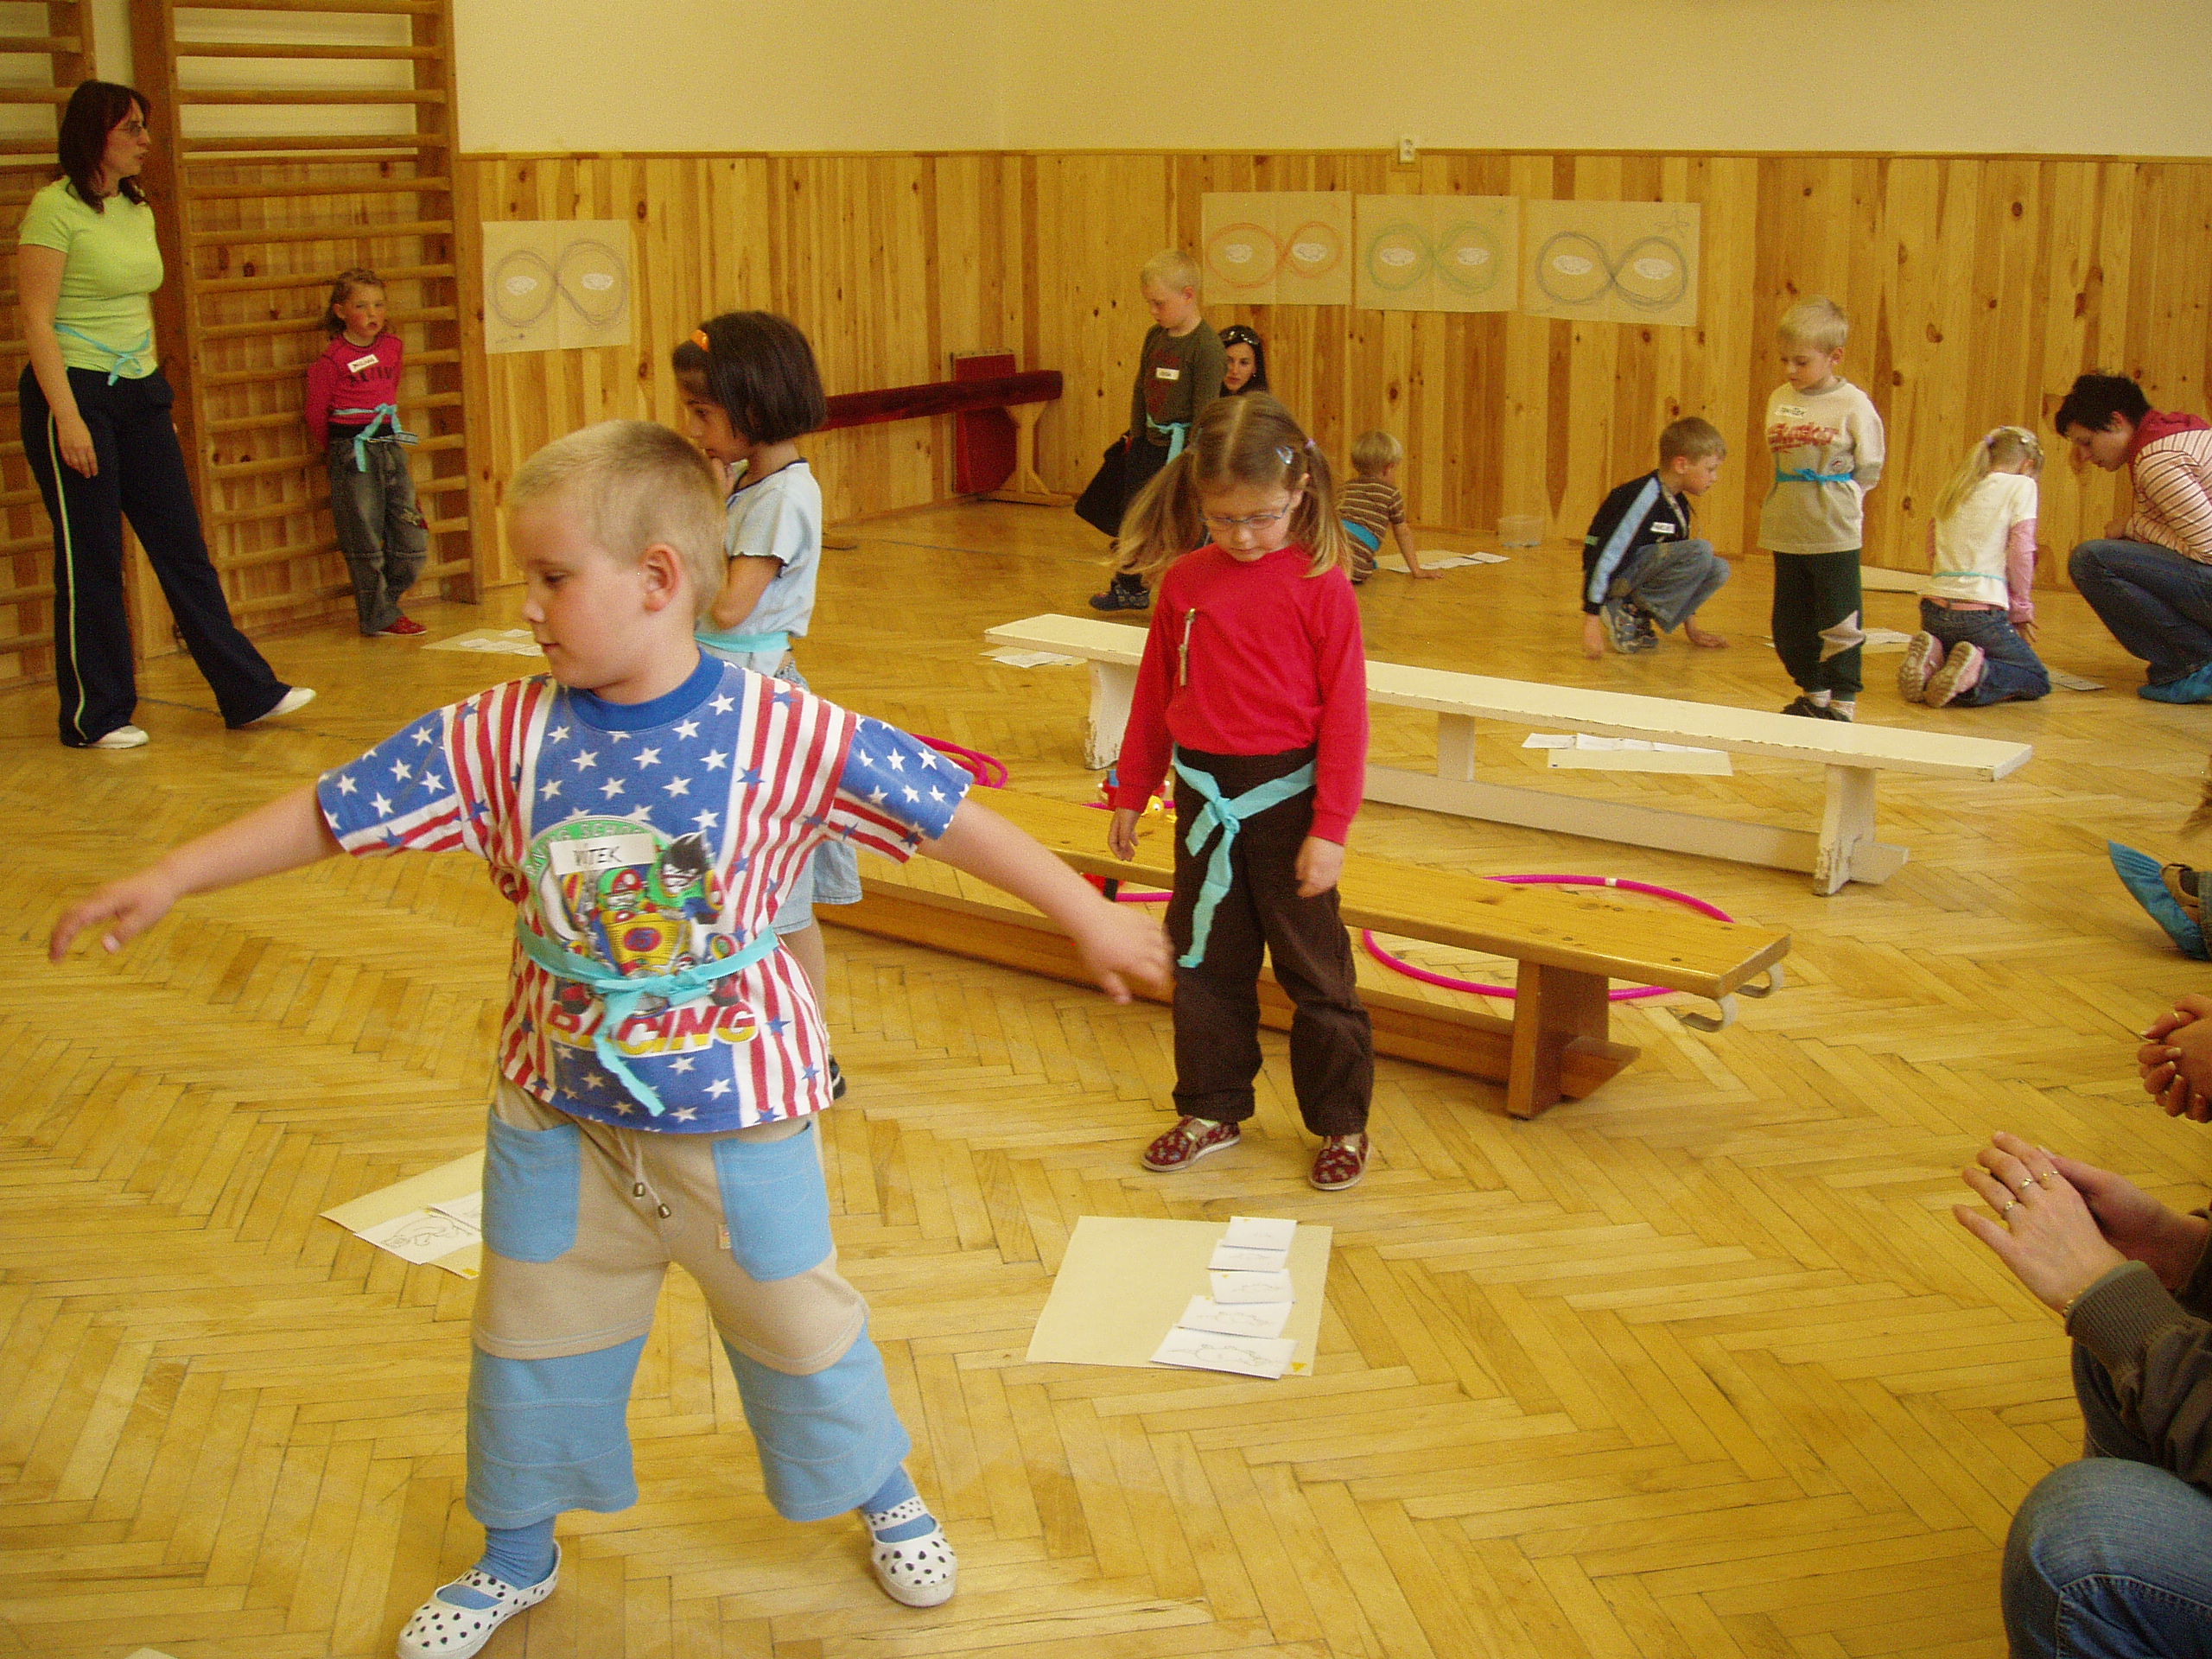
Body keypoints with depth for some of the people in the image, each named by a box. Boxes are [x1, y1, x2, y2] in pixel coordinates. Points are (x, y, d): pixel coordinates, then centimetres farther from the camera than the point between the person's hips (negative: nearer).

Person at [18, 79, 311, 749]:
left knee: (184, 547, 7)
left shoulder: (138, 211, 12)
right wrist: (67, 417, -20)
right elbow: (37, 321, -14)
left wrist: (157, 393, 17)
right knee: (91, 562, -1)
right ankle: (95, 718, 10)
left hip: (139, 394, 7)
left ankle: (249, 692, 10)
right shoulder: (54, 209, -11)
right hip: (75, 392, -7)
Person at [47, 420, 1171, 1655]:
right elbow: (332, 811, -6)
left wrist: (1090, 917, -8)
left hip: (740, 1111, -3)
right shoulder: (504, 735, -12)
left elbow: (950, 813, -13)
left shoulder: (785, 734, -20)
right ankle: (517, 1557, 43)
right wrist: (171, 879, -6)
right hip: (558, 1112, 3)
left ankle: (884, 1492, 45)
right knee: (529, 1340, 17)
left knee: (798, 1322, 16)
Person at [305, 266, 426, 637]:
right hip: (353, 453, -6)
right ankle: (380, 617, 10)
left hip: (391, 446, 6)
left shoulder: (394, 347, 8)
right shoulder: (332, 360, -9)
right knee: (365, 540, 0)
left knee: (412, 539, 5)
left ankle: (382, 604, 23)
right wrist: (339, 450, 10)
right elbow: (316, 414, -2)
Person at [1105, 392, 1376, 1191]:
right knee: (1204, 962, 15)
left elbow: (1344, 711, -11)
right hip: (1203, 798, 4)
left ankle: (1342, 1121, 21)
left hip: (1285, 798, -4)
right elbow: (1154, 693, 11)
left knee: (1313, 967, 7)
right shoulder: (1184, 580, 1)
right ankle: (1213, 1110, 30)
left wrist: (1330, 828, -13)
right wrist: (1131, 794, 15)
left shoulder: (1320, 584, -11)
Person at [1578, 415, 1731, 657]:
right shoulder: (1644, 498, -20)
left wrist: (1690, 627, 21)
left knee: (1718, 569, -5)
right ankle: (1627, 611, -14)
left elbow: (1681, 564, 20)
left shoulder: (1680, 505, 8)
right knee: (1701, 551, -23)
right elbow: (1605, 556, -25)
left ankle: (1639, 619, -2)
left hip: (1641, 573, 9)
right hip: (1618, 577, -9)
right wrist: (1591, 622, -28)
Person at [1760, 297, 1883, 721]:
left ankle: (1843, 700, 11)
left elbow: (1868, 469, -2)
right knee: (1790, 623, 12)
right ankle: (1812, 693, 28)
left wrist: (1835, 499, -5)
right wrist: (1782, 504, 7)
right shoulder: (1780, 400, 7)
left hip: (1835, 533, -6)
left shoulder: (1853, 404, -9)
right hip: (1786, 532, 6)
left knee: (1840, 622, 0)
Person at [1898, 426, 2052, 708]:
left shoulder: (1953, 489, 21)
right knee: (2039, 681, 12)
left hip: (1934, 610, 5)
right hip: (1980, 613, -5)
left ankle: (1931, 661, -4)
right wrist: (2021, 611, 7)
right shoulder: (2021, 486, 5)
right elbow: (2021, 555, -3)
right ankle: (1975, 674, -17)